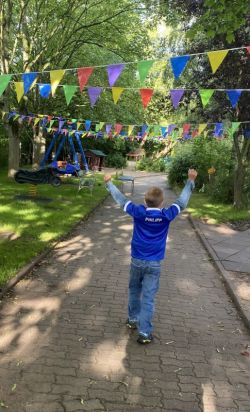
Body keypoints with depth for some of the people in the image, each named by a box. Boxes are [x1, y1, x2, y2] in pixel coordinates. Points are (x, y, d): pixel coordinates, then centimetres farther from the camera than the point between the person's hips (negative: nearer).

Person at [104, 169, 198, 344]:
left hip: (137, 260, 2)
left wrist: (109, 183, 13)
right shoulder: (167, 215, -13)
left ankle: (133, 320, 37)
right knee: (148, 298, 2)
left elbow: (121, 199, -1)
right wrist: (191, 180, 11)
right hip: (154, 263, -1)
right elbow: (182, 201, -1)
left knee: (134, 290, 22)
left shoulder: (139, 212, -12)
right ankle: (145, 333, 5)